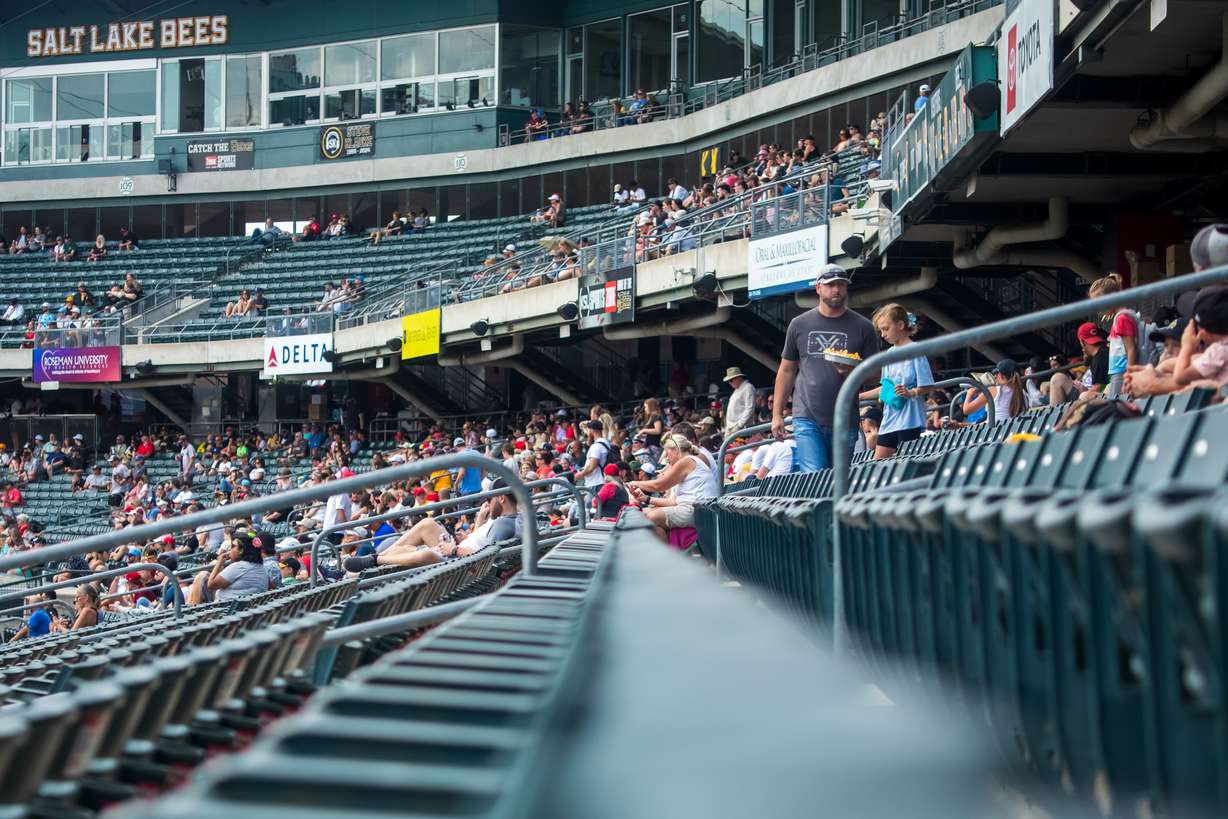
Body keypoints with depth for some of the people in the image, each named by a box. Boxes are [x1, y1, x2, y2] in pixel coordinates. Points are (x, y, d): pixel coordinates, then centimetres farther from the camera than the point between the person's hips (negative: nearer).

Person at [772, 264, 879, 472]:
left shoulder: (862, 327, 6)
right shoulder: (799, 325, 9)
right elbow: (787, 370, 13)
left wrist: (853, 371, -17)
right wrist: (777, 414, 8)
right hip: (807, 418, -1)